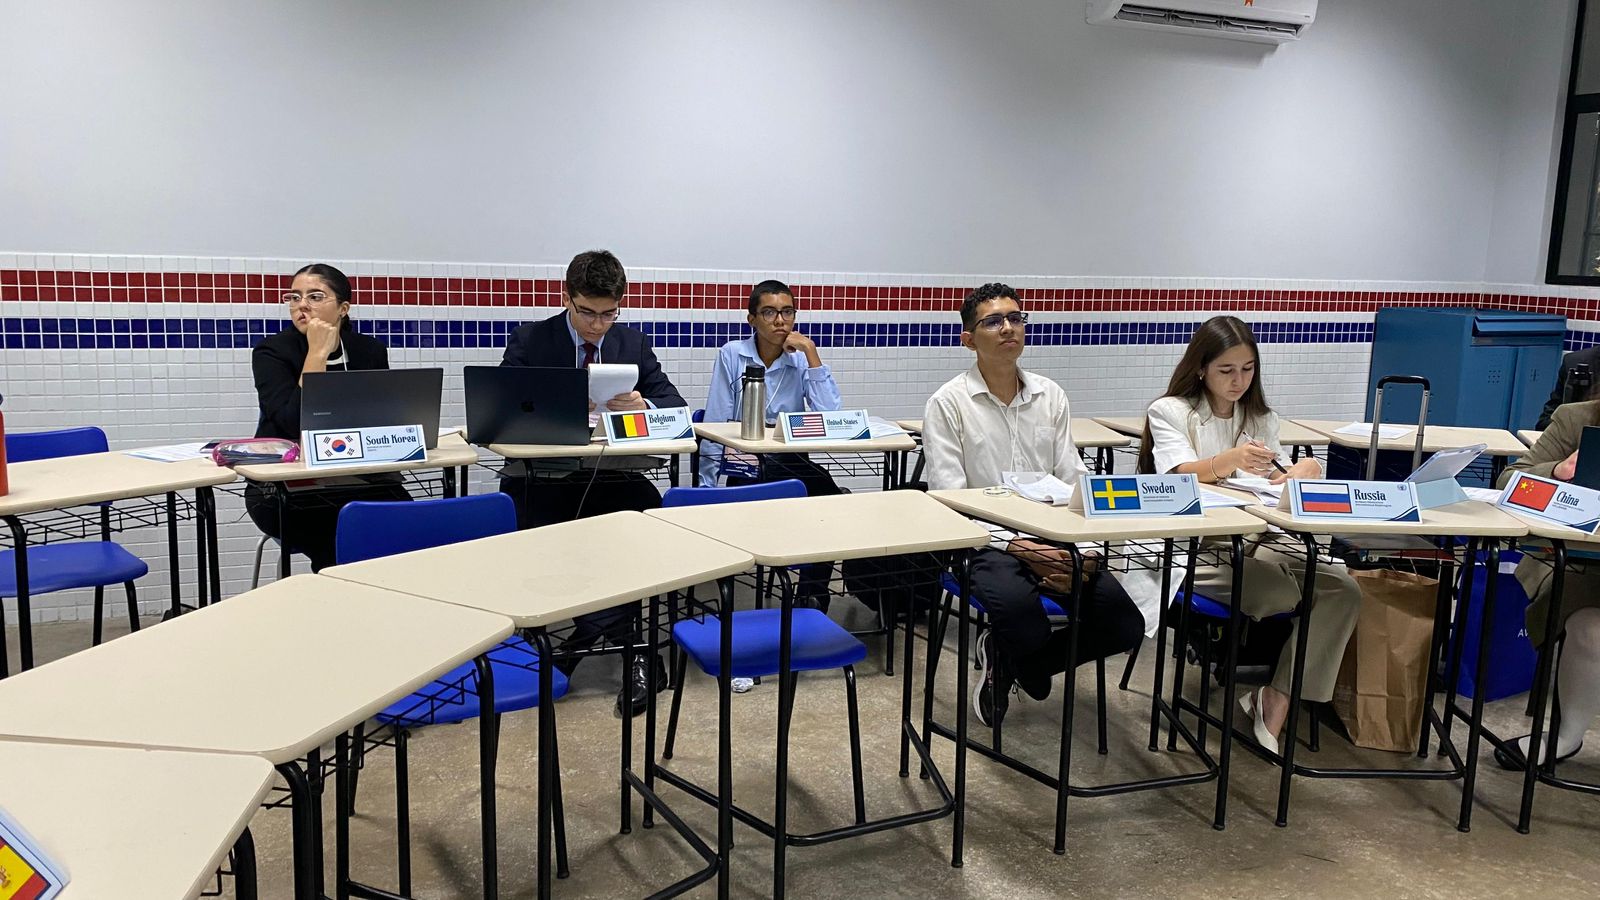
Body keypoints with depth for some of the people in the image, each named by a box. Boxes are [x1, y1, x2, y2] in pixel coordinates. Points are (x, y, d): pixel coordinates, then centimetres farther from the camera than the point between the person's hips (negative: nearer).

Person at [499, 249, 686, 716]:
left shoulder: (633, 343, 10)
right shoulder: (529, 341, 3)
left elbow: (675, 404, 6)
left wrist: (643, 406, -18)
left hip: (611, 474, 2)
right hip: (545, 474, -2)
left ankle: (586, 637, -16)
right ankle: (628, 647, -16)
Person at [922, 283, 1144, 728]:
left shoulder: (1050, 395, 11)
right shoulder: (948, 402, -3)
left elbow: (1073, 479, 9)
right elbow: (948, 499, -9)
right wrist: (1018, 546, -19)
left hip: (1054, 540, 5)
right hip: (987, 544, -5)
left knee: (1125, 626, -14)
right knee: (1022, 612, -35)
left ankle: (1004, 659, 8)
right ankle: (1024, 667, 4)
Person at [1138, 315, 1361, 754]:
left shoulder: (1260, 418, 19)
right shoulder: (1170, 412, 2)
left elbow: (1278, 479, 10)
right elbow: (1181, 476, -14)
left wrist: (1303, 471, -16)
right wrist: (1231, 460, -36)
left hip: (1255, 544, 6)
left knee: (1343, 589, -20)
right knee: (1297, 593, -30)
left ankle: (1276, 705, -16)